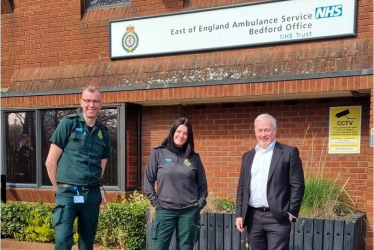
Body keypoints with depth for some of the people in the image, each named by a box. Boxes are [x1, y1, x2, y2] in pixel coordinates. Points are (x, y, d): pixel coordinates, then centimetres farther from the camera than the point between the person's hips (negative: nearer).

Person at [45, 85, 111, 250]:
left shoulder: (103, 133, 10)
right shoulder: (68, 124, -3)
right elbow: (51, 162, -2)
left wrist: (91, 186, 12)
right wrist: (60, 188, 3)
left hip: (92, 195, 4)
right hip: (68, 193, -4)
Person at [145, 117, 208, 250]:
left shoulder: (194, 157, 6)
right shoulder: (158, 154, 0)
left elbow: (202, 184, 13)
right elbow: (148, 181, 4)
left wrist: (200, 203, 5)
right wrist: (155, 202, -1)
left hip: (190, 211, 2)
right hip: (165, 210, -1)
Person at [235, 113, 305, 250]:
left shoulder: (289, 152, -1)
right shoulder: (248, 156, 14)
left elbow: (297, 185, -4)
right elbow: (241, 187, 14)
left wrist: (291, 213, -9)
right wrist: (239, 214, 8)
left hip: (277, 217, -5)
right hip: (253, 217, 5)